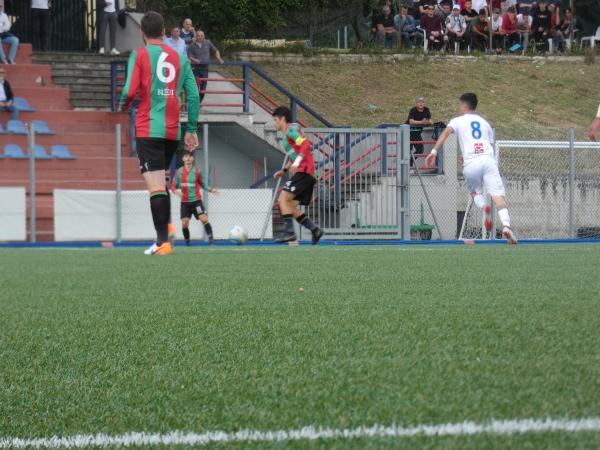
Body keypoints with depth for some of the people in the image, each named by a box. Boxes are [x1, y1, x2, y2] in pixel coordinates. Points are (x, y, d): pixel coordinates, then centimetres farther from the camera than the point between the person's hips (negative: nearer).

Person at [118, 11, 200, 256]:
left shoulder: (140, 55, -2)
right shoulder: (179, 57, 10)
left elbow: (130, 91, -11)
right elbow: (193, 95, 7)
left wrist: (123, 106, 11)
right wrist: (192, 130, 13)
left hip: (148, 130, -5)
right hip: (173, 131, 5)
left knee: (156, 185, -8)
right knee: (161, 182, 23)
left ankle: (163, 242, -13)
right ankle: (166, 226, 8)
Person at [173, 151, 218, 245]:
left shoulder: (197, 171, 1)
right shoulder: (179, 171, 2)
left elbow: (202, 184, 12)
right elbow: (174, 186, 5)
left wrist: (211, 190, -2)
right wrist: (176, 191, -16)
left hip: (196, 200, -1)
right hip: (185, 202, 1)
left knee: (204, 219, -17)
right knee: (184, 223, -4)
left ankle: (211, 238, -15)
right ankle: (187, 241, 15)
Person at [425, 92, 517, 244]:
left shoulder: (458, 121, 17)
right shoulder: (485, 122, 28)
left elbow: (446, 132, -2)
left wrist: (434, 151, -11)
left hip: (471, 163, -1)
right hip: (488, 159, 1)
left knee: (475, 192, 22)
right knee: (498, 195, -9)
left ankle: (483, 207, -12)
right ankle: (506, 225, -31)